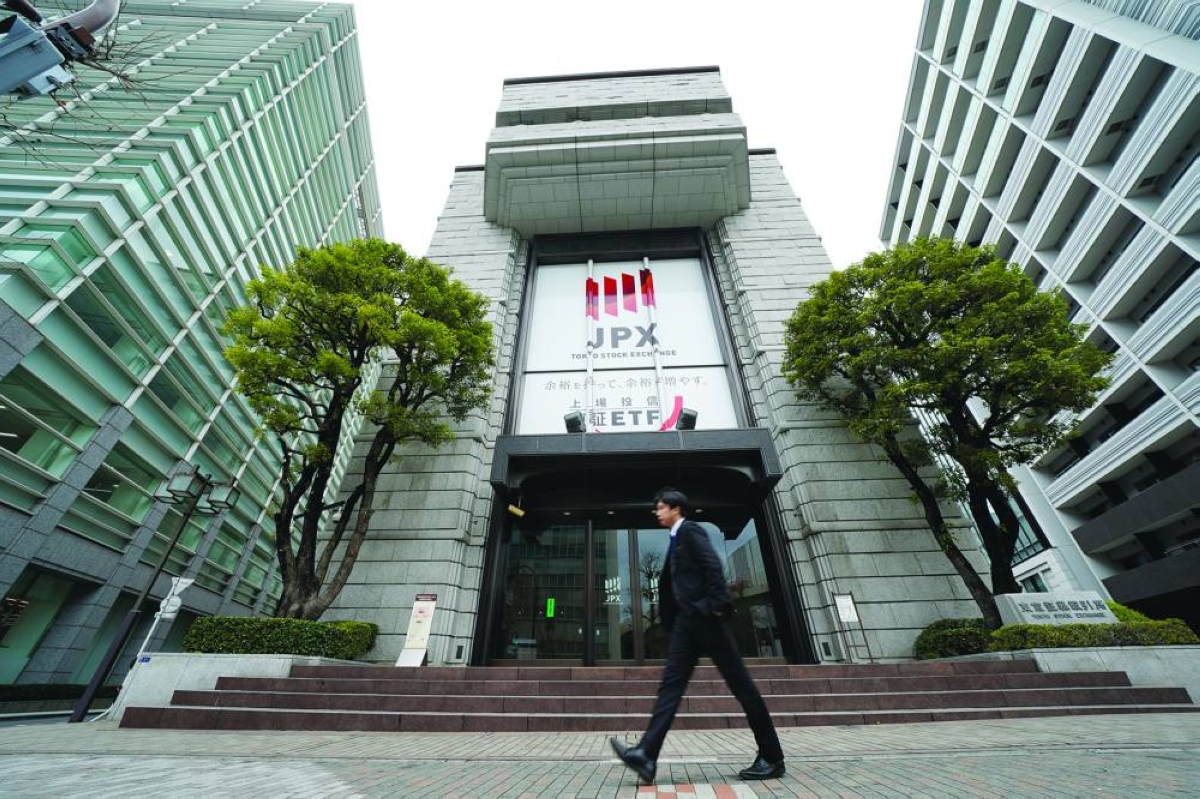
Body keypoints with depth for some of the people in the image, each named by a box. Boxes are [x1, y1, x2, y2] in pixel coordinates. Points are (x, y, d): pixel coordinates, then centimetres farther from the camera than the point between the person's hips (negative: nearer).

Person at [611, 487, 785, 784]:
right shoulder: (676, 539, 21)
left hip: (706, 615, -9)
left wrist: (716, 605, -21)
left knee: (740, 684, 2)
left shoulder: (691, 530, -6)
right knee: (671, 683, -1)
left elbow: (712, 565, -17)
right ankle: (646, 755, -4)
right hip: (688, 619, 9)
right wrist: (671, 621, 21)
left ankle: (772, 757, 15)